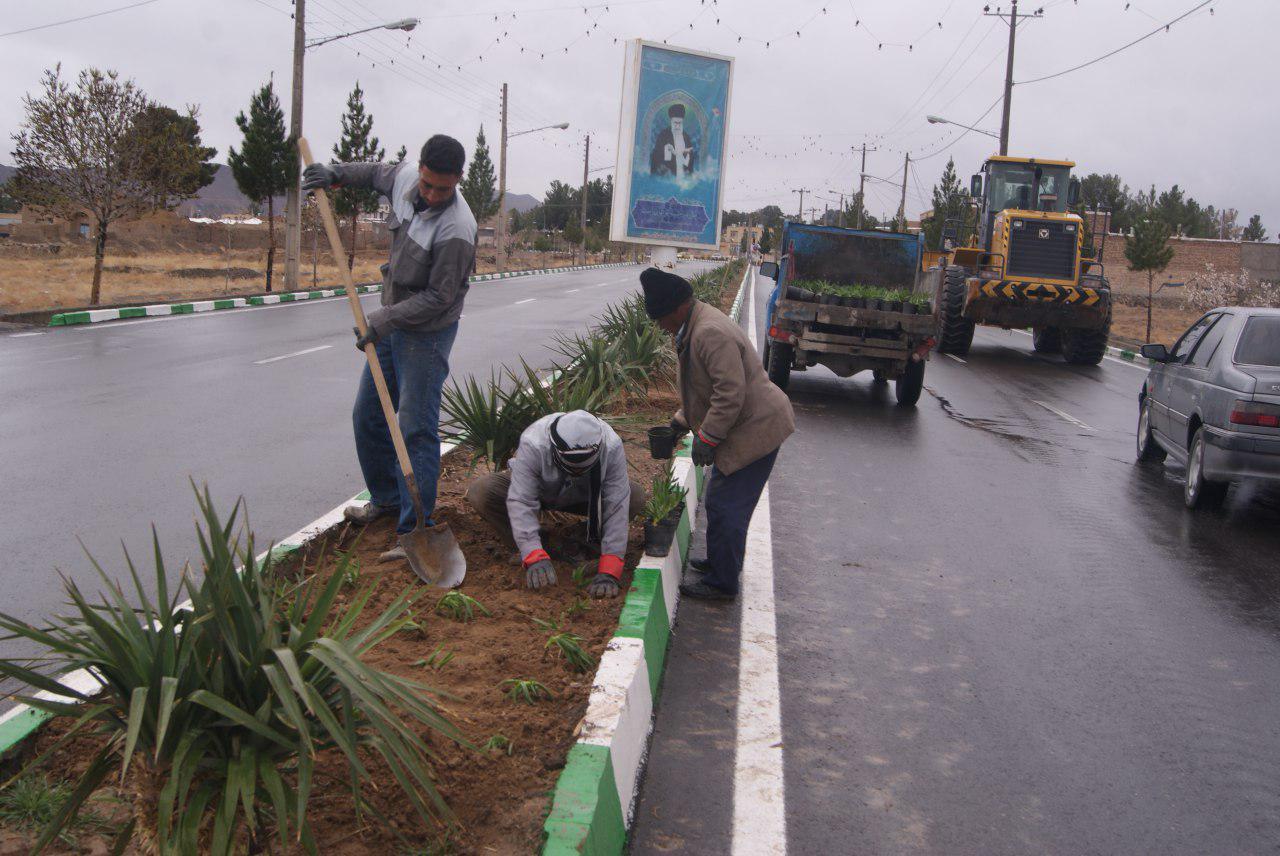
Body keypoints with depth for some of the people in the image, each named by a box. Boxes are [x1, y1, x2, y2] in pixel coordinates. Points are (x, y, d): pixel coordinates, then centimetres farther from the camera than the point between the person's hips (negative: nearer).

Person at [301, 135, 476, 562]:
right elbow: (376, 173, 22)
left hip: (426, 333, -8)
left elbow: (438, 297, -24)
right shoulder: (405, 177, -4)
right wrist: (334, 173, 10)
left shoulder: (455, 230, -27)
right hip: (392, 322, 8)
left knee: (416, 429, -9)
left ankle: (416, 530, -2)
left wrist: (384, 319, -25)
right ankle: (387, 498, 35)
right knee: (368, 415, 17)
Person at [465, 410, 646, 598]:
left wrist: (609, 572, -41)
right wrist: (534, 558, -52)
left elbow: (617, 506, -35)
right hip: (536, 491, -1)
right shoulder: (533, 445, -40)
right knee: (480, 492, -29)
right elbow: (521, 502, -40)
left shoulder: (612, 447, -35)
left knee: (634, 497, -25)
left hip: (583, 497, 1)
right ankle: (525, 550, -10)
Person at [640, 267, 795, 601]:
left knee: (725, 506, -5)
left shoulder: (711, 334, -25)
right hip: (750, 426, 11)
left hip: (756, 429, -11)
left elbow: (730, 395, -28)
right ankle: (721, 563, 36)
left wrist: (707, 438, -22)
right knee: (723, 500, 21)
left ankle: (722, 583, 6)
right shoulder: (695, 327, 10)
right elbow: (704, 386, 22)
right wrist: (681, 421, 18)